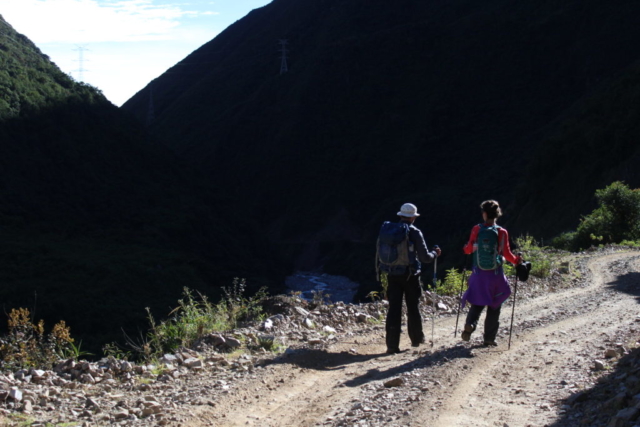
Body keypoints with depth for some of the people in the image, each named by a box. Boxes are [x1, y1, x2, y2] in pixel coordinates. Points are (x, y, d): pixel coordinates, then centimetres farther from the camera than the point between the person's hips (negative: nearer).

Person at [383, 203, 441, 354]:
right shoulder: (415, 233, -10)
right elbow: (425, 258, -8)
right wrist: (435, 253, 11)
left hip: (393, 275, 2)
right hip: (410, 275, -2)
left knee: (394, 309, 0)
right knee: (413, 308, 15)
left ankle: (392, 345, -4)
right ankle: (416, 338, 30)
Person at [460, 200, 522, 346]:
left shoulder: (476, 230, -5)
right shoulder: (502, 232, -8)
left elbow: (469, 249, -1)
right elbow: (507, 254, -8)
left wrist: (465, 248, 22)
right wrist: (517, 260, 11)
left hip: (479, 273, 1)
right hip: (495, 274, -1)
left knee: (477, 303, 14)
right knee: (494, 306, 11)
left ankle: (470, 324, -12)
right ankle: (489, 337, 11)